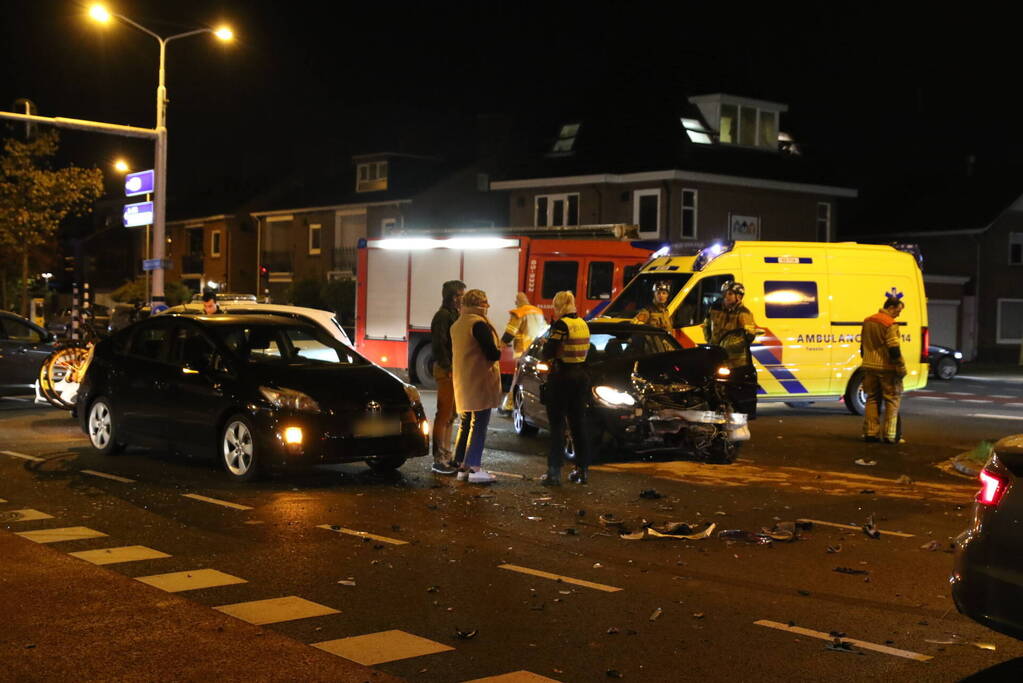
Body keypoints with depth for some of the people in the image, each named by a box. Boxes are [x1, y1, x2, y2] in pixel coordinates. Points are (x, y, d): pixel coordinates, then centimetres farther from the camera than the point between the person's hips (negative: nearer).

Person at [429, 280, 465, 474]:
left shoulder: (453, 314, 18)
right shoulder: (443, 315, -12)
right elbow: (439, 344, -18)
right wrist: (448, 369, -20)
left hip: (454, 369, 10)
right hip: (446, 370, -10)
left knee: (449, 416, 14)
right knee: (444, 415, -6)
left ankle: (446, 456, 21)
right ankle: (439, 460, -3)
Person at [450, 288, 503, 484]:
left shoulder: (456, 325, 13)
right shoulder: (479, 324, -16)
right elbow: (493, 353, -20)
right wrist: (498, 352, 1)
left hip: (462, 383, 9)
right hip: (479, 381, -9)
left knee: (465, 424, 15)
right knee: (479, 425, -5)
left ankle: (461, 466, 17)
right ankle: (474, 468, -6)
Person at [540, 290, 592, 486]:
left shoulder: (561, 325, -15)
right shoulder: (583, 324, 8)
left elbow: (547, 354, -18)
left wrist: (547, 344, 2)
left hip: (561, 377, -7)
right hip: (581, 376, 7)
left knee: (557, 425, -2)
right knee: (577, 424, 14)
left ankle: (554, 472, -4)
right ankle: (582, 470, 17)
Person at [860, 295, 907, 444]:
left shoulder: (867, 322, 11)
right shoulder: (890, 324, -15)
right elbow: (894, 349, -19)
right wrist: (901, 368, -12)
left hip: (870, 367, 7)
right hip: (887, 368, -7)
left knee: (872, 399, 13)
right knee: (892, 400, 1)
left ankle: (870, 432, 11)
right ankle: (890, 435, -2)